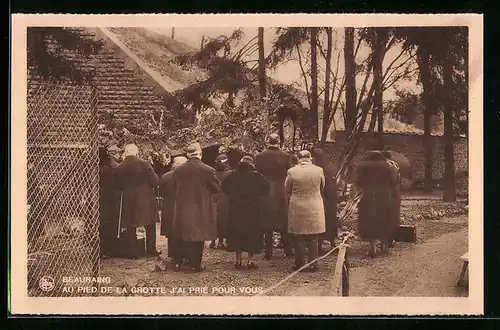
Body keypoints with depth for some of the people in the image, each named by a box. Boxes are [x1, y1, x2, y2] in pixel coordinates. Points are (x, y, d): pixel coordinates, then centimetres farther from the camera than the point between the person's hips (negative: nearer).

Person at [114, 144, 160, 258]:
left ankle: (133, 252, 11)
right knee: (150, 226, 12)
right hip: (145, 198, -1)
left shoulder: (119, 168, -3)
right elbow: (155, 181, -9)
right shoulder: (144, 164, -10)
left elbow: (118, 185, 5)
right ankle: (151, 250, 13)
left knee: (130, 228, 10)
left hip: (128, 200, 2)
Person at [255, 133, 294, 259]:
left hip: (265, 194, 0)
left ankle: (268, 252, 6)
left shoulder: (260, 156, -3)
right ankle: (288, 250, 13)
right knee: (284, 222, 9)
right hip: (282, 193, 0)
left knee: (267, 225, 6)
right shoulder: (286, 156, -5)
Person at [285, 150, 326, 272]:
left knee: (299, 239, 7)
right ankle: (313, 264, 11)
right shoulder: (319, 171, -5)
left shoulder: (292, 172, -8)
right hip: (314, 208, 1)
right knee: (313, 239, 9)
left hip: (297, 208, -1)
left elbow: (287, 190, 4)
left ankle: (299, 264, 10)